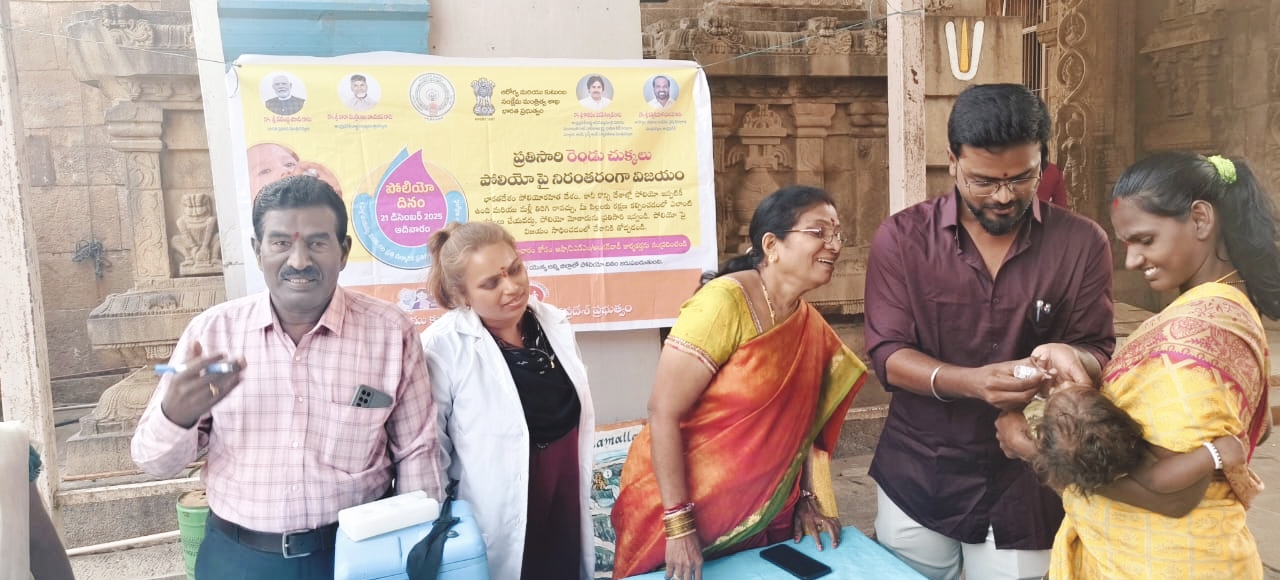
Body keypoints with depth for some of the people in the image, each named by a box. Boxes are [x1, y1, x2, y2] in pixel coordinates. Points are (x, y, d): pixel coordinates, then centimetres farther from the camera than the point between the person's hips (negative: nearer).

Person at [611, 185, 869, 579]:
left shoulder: (811, 326, 0)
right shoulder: (723, 303, -22)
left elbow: (801, 420, 9)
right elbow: (663, 414, -23)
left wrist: (807, 500, 4)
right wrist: (679, 526, -23)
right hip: (687, 504, -6)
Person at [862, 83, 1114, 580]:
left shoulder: (1082, 243, -6)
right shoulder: (902, 238, -9)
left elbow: (1099, 354, -2)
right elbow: (888, 356, -12)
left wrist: (1068, 357, -27)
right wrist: (970, 382, -30)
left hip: (1026, 486, 0)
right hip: (916, 478, 1)